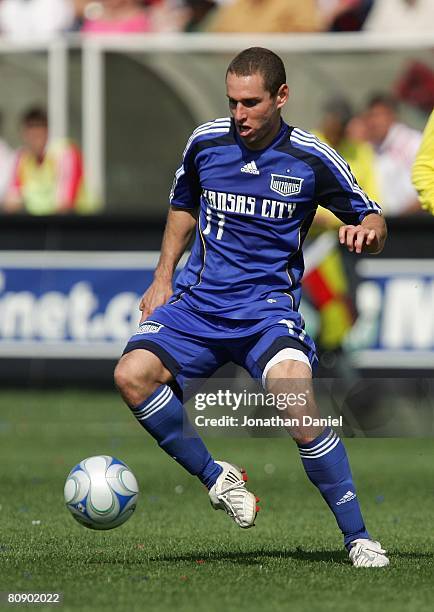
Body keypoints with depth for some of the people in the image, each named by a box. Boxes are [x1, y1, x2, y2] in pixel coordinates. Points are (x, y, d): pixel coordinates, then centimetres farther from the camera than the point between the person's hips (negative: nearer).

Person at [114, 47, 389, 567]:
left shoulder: (312, 159, -5)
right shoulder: (205, 142, 3)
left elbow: (372, 219, 5)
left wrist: (366, 231, -20)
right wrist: (162, 279, 17)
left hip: (269, 307, -3)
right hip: (198, 302, 3)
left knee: (300, 407, -28)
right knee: (132, 373, -22)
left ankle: (357, 537, -15)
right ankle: (216, 478, -3)